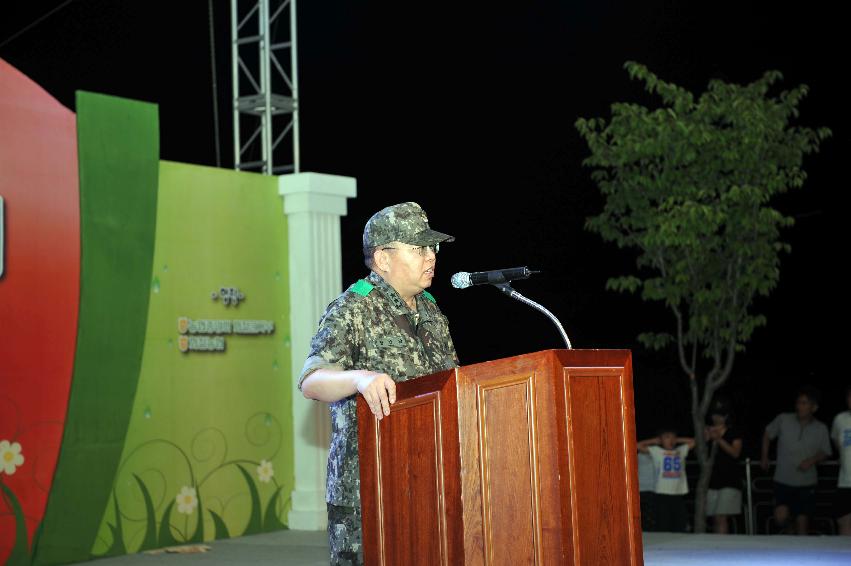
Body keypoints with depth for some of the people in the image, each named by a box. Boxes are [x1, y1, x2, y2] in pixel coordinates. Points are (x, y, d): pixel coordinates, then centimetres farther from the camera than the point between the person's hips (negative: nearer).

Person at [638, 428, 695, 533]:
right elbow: (639, 446, -1)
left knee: (680, 526, 2)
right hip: (663, 494, -4)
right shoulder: (657, 451, 5)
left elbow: (693, 442, 25)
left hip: (679, 494, 4)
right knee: (663, 526, -6)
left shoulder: (681, 451, 15)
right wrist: (654, 441, 10)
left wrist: (677, 440, 20)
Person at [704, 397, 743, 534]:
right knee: (714, 518, 5)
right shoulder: (708, 431, 11)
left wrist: (719, 440, -18)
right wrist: (705, 439, -12)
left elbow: (735, 453, -8)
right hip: (711, 479, 4)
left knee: (721, 517, -14)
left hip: (729, 481, -4)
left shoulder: (733, 432, 4)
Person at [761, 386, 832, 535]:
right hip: (783, 481, -1)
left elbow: (825, 452, 9)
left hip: (807, 483, 1)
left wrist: (812, 460, -11)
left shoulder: (821, 429, -2)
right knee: (781, 518, -17)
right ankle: (789, 532, 16)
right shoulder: (783, 419, -5)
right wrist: (764, 458, 12)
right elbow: (768, 434, 12)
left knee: (802, 522, 4)